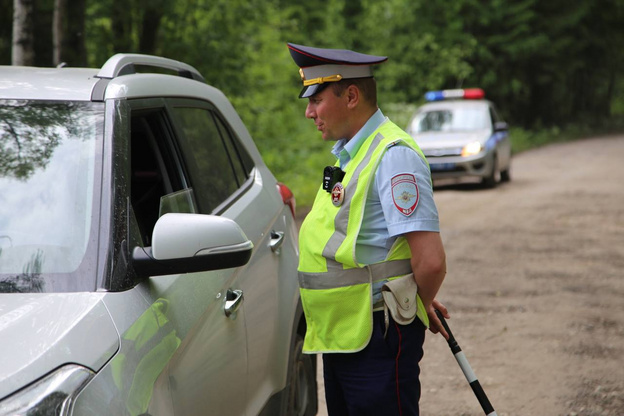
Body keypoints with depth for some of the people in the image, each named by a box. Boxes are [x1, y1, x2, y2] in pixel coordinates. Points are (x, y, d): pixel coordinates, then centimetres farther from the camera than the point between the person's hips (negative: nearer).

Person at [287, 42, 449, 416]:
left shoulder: (393, 155, -17)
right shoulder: (349, 154, 14)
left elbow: (430, 261, -24)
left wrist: (420, 305, -6)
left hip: (377, 339, -10)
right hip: (340, 338, 10)